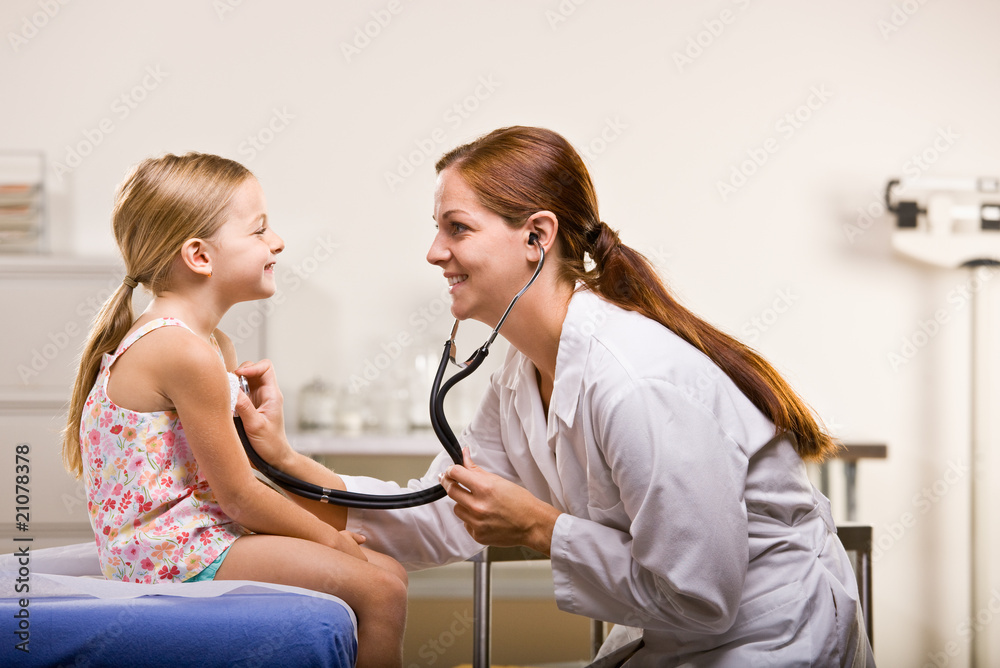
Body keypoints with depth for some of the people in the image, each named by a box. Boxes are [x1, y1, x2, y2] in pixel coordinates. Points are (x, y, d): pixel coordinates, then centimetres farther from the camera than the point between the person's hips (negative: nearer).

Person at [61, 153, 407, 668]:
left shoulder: (214, 345, 13)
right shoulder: (187, 354, -21)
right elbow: (239, 496, -17)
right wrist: (329, 537, -6)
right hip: (177, 555, -11)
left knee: (387, 571, 10)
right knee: (379, 591, -15)